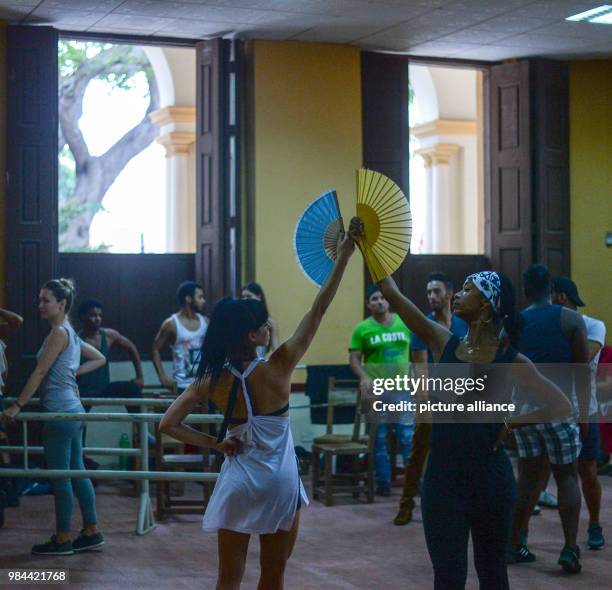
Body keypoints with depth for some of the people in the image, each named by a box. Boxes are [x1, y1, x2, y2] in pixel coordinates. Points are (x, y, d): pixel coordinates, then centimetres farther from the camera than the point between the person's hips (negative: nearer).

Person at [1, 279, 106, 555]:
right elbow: (100, 358, 24)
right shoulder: (70, 333, 14)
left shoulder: (59, 332, -13)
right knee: (76, 472, 13)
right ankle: (92, 532, 18)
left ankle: (62, 539, 5)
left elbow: (40, 372, -17)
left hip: (60, 413, -9)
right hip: (72, 410, 9)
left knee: (60, 476, -2)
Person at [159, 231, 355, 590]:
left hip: (236, 484, 2)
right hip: (278, 485, -2)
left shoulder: (212, 381, -7)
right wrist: (343, 257, -7)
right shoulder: (277, 370, -15)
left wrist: (215, 444, -2)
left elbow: (168, 424, -7)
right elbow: (318, 311, -11)